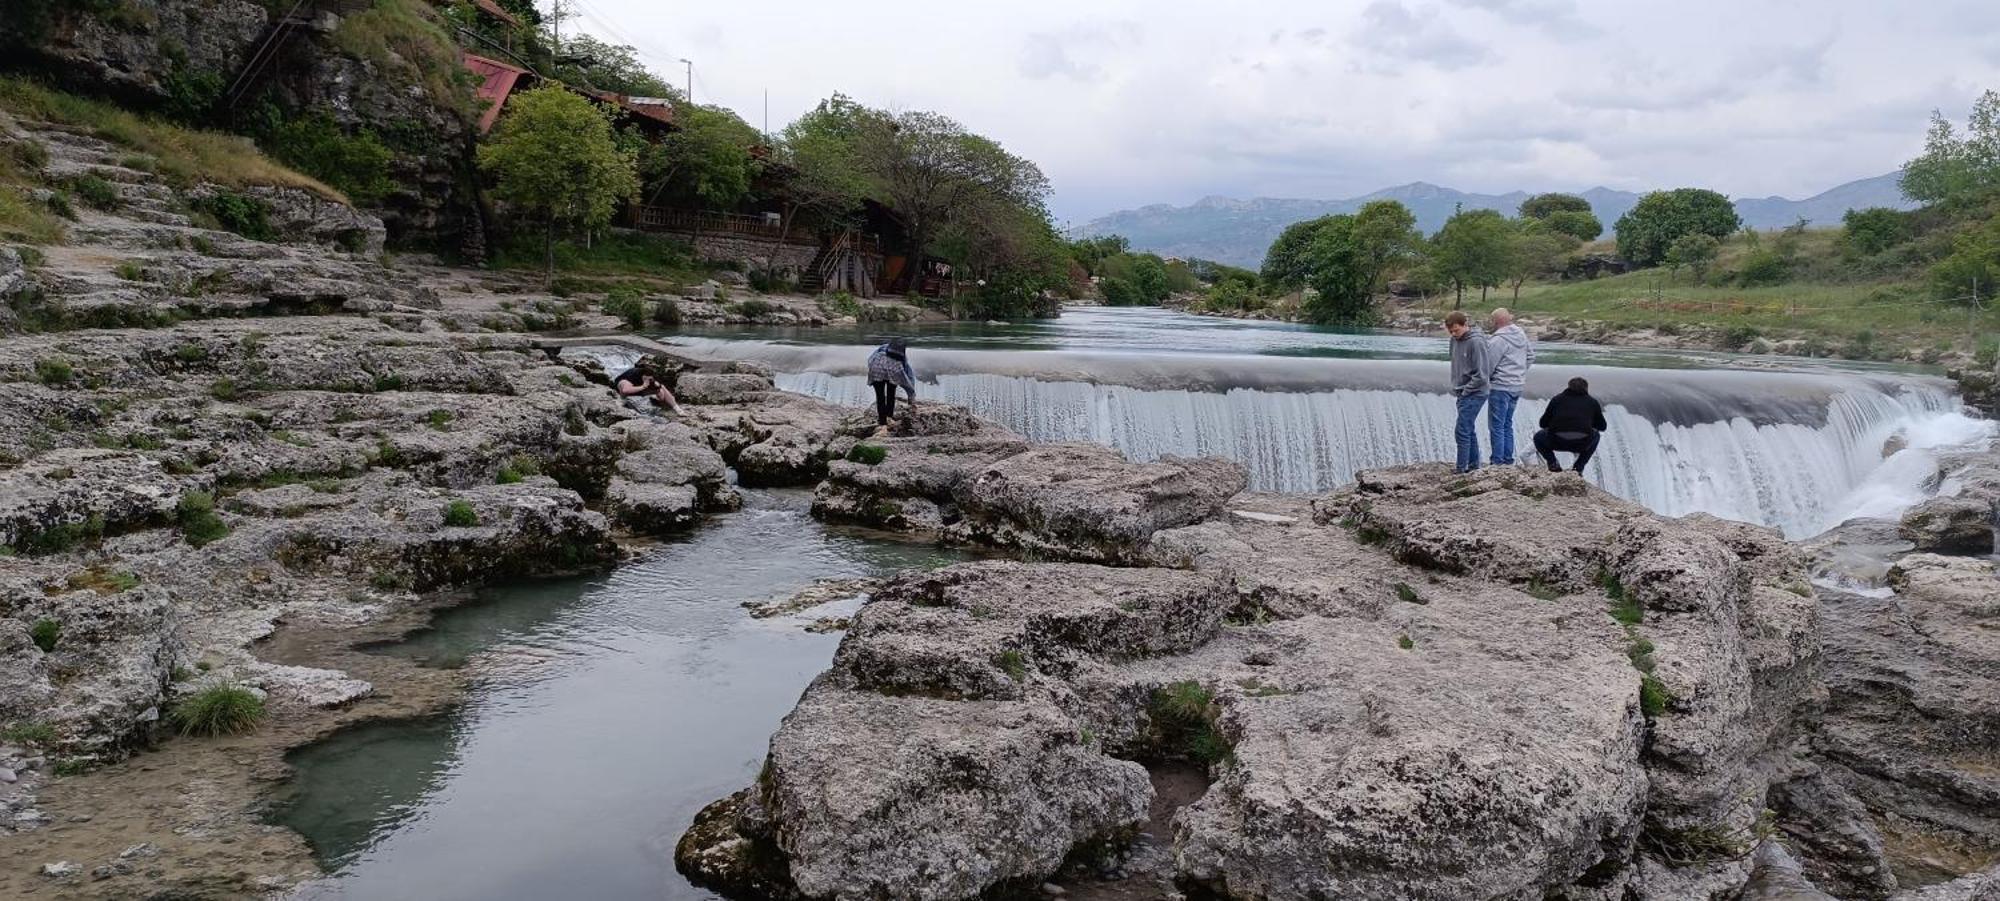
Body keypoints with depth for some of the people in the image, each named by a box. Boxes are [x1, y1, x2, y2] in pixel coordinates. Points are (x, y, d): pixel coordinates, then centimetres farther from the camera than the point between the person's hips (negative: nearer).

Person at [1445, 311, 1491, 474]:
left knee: (1462, 432, -9)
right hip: (1463, 393, 8)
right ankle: (1473, 464, 25)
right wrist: (1456, 388, 11)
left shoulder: (1476, 342, -19)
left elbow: (1481, 374, -20)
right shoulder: (1455, 340, 5)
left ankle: (1461, 468, -5)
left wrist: (1465, 391, -14)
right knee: (1469, 430, 15)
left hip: (1474, 393, -8)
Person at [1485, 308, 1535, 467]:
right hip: (1517, 386, 9)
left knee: (1496, 426, -2)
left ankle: (1498, 461, -2)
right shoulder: (1521, 334, 8)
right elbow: (1530, 356, 18)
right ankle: (1508, 458, 21)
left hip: (1500, 387, -9)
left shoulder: (1498, 339, -19)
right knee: (1507, 424, 18)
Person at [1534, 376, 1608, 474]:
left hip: (1556, 442, 0)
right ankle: (1578, 467, 23)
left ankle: (1552, 463, 11)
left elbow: (1543, 423, 22)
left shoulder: (1557, 399, 20)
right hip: (1582, 444, 1)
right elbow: (1602, 426, 30)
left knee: (1538, 437, 33)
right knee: (1595, 435, 36)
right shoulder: (1592, 402, 21)